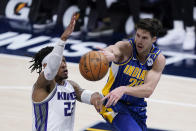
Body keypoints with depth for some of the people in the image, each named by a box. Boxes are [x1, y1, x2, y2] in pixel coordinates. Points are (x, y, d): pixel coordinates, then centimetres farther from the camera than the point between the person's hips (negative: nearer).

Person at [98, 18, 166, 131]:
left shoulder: (158, 59, -11)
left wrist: (123, 89, -43)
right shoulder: (126, 47, -19)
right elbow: (115, 49, -45)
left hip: (137, 107, 5)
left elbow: (148, 90, -25)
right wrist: (108, 55, -71)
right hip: (113, 102, -5)